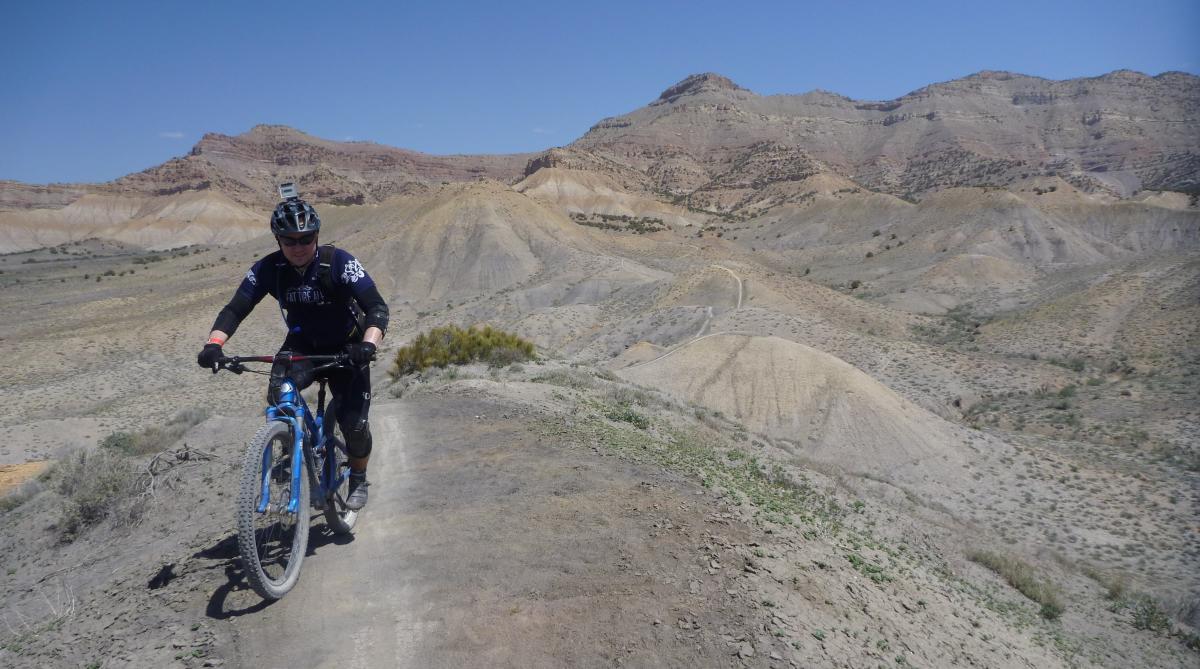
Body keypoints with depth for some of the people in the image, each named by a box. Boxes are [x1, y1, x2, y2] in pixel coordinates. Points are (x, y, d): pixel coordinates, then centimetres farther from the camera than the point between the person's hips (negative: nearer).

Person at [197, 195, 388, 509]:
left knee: (354, 423, -13)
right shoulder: (268, 269, -16)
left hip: (346, 348, -2)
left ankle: (358, 480, 17)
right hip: (302, 345, 3)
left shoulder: (338, 262, -26)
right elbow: (235, 309, -17)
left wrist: (368, 345, -51)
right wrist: (213, 345, -36)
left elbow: (377, 307, -32)